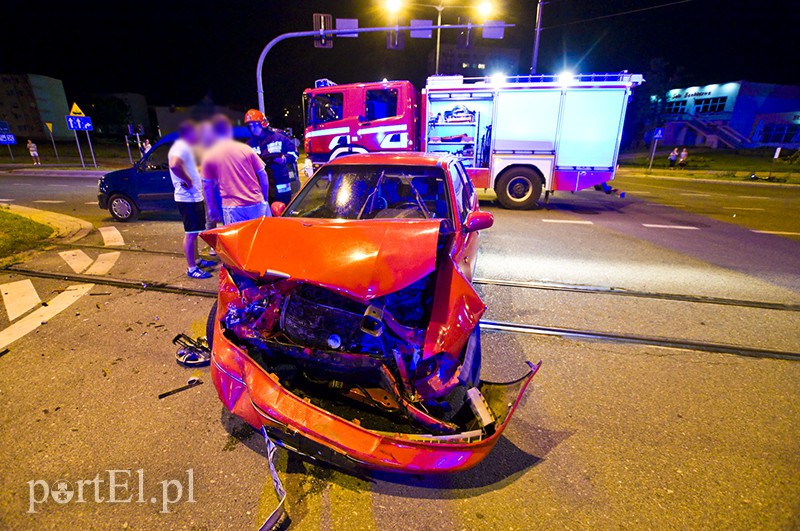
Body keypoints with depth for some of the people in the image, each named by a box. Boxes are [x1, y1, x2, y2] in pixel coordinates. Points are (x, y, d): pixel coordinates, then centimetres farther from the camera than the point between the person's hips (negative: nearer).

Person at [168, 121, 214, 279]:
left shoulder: (186, 147, 18)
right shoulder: (181, 147, -16)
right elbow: (174, 165, -35)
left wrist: (198, 180, 15)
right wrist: (188, 180, -24)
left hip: (195, 196, 11)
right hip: (188, 198, -11)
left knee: (194, 232, 19)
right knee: (190, 233, -6)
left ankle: (197, 260, 32)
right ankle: (192, 268, 1)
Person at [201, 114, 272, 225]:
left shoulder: (208, 157, 2)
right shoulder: (245, 149, 2)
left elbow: (207, 186, 6)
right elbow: (263, 176, 4)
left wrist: (212, 209, 16)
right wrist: (265, 199, 15)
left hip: (232, 208, 0)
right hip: (256, 203, 0)